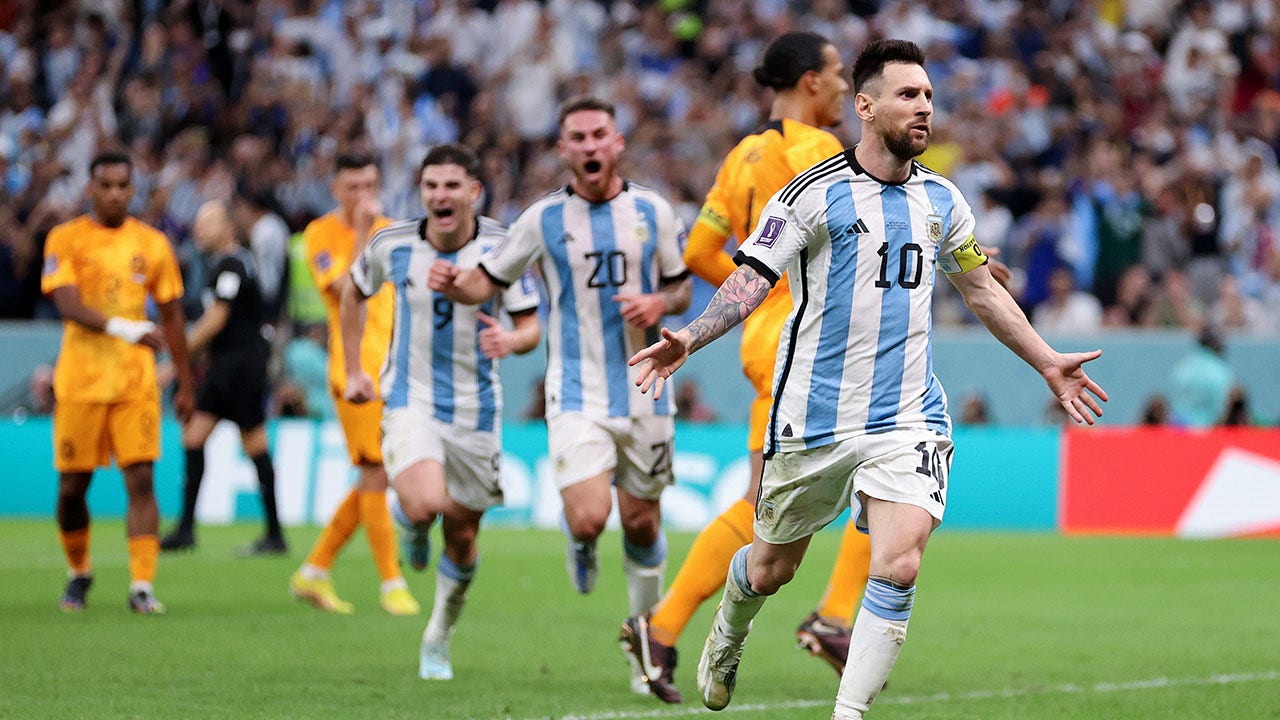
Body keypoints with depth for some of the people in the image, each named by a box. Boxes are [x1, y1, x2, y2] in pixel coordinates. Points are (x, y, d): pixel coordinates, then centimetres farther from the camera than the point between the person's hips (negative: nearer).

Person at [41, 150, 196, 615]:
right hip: (80, 380, -1)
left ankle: (142, 586, -12)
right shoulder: (65, 239, -1)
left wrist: (185, 385, 12)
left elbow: (171, 318, 13)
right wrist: (126, 328, -30)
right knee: (72, 486, 6)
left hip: (136, 381, 1)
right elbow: (68, 305, -15)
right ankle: (79, 573, 28)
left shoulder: (152, 244, 6)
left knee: (140, 480, -11)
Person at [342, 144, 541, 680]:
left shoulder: (502, 247, -8)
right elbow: (354, 292, 14)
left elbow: (532, 326, -5)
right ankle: (406, 519, 12)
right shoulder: (391, 245, -6)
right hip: (410, 400, -1)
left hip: (475, 410, 1)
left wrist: (510, 340, -29)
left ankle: (438, 640, 32)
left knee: (462, 536, 9)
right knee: (425, 505, -27)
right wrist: (352, 370, 14)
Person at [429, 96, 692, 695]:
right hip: (576, 394, -2)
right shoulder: (544, 218, -2)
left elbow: (682, 287, 13)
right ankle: (579, 544, 21)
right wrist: (451, 284, -16)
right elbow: (487, 281, 6)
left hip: (643, 393, 2)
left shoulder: (652, 211, 2)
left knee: (642, 523, 7)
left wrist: (660, 303, -10)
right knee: (588, 520, -18)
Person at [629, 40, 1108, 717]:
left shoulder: (941, 199, 9)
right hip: (814, 419, -3)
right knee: (771, 568, 12)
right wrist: (688, 338, -28)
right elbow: (751, 278, -12)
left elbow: (982, 289, 25)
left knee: (897, 566, -18)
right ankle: (726, 640, 46)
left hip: (908, 418, 3)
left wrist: (1047, 362, 27)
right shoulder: (814, 192, -7)